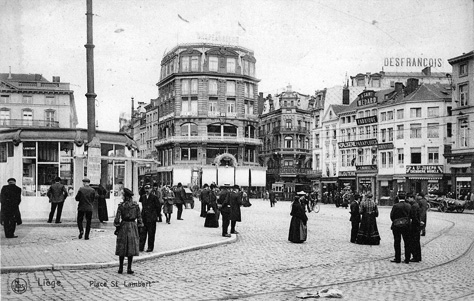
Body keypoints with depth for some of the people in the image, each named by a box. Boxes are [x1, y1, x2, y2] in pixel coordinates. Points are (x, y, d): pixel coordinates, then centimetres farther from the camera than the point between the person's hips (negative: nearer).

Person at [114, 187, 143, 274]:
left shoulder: (121, 205, -7)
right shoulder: (136, 205, -2)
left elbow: (117, 218, -6)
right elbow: (139, 217, 0)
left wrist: (117, 228, 3)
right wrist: (139, 226, 8)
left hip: (123, 226, -1)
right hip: (133, 226, 1)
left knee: (122, 248, 9)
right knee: (131, 248, 5)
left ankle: (121, 268, 12)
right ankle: (129, 268, 5)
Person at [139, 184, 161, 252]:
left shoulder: (154, 197, -7)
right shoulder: (143, 197, 8)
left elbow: (158, 206, -3)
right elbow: (143, 206, 16)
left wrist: (156, 215, 2)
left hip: (151, 218, -4)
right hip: (144, 218, 5)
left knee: (151, 233, 3)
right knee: (142, 232, 2)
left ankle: (150, 248, 12)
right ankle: (141, 247, 7)